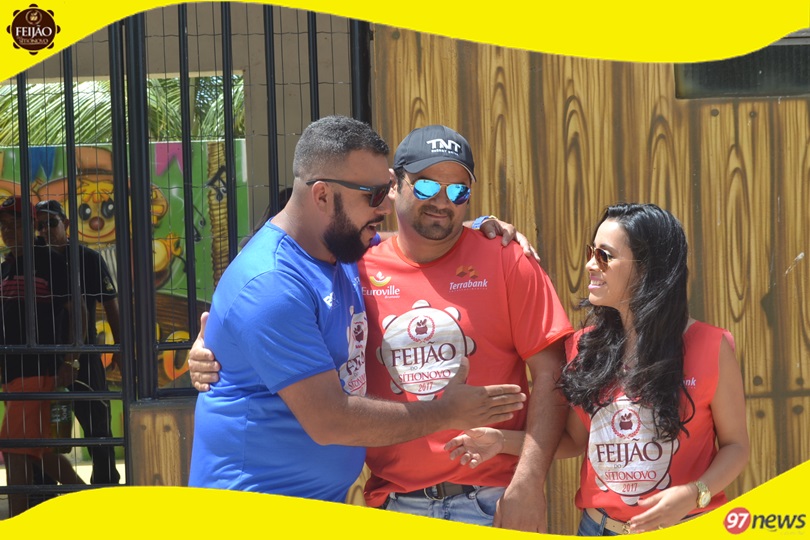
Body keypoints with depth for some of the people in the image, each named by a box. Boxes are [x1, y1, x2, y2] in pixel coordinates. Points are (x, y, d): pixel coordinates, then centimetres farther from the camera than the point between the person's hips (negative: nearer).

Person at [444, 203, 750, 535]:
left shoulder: (710, 348, -10)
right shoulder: (586, 346, 1)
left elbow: (735, 445, -3)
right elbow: (576, 440, 9)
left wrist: (693, 494, -20)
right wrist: (503, 441, -4)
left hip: (685, 530, -4)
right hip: (599, 528, 4)